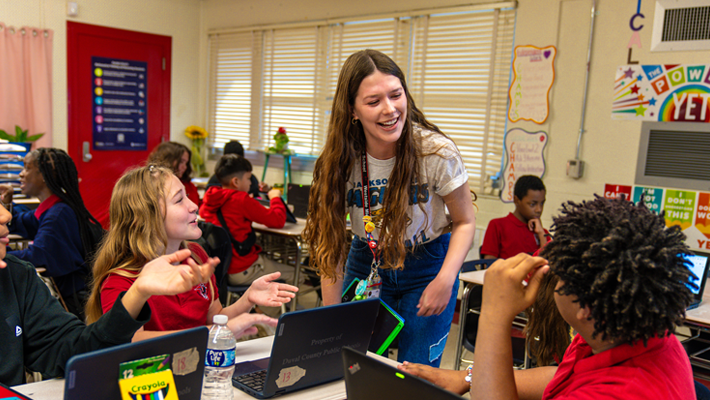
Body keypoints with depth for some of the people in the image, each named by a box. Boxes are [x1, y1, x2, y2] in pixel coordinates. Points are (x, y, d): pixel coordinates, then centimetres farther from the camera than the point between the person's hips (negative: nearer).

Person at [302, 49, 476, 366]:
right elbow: (330, 245, -11)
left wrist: (445, 280, -23)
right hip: (365, 265, 2)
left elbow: (465, 222, -8)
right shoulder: (340, 162, -16)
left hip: (426, 268, -2)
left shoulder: (436, 152, -22)